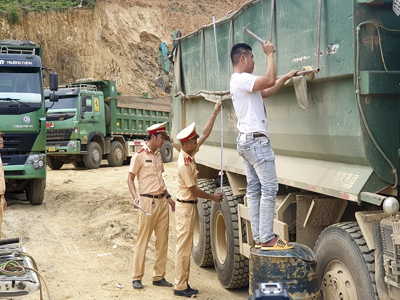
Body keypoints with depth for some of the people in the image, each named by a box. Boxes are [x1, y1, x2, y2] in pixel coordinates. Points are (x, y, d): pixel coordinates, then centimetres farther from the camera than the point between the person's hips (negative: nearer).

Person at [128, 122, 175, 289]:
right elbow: (130, 179, -7)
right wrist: (135, 198, -20)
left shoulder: (158, 154, 15)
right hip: (148, 202, -7)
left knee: (162, 241, 8)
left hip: (162, 201, 7)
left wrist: (168, 196, 20)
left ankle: (159, 277, 15)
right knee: (143, 240, -2)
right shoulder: (139, 155, -7)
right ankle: (137, 278, 6)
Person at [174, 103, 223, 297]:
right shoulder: (184, 164, -23)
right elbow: (194, 190, -18)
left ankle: (183, 284, 22)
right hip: (185, 206, -10)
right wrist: (212, 197, -6)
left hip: (190, 206, 10)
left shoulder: (190, 153, 3)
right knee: (183, 247, -4)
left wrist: (215, 114, 9)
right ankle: (180, 287, 3)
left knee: (187, 246, 14)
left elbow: (205, 134, 12)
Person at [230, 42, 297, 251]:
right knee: (269, 188, -9)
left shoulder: (239, 82, 21)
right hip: (256, 140, -11)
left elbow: (267, 91, 27)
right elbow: (269, 80, -24)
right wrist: (269, 54, -12)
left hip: (246, 141, 11)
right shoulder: (242, 79, -12)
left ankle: (258, 237, 11)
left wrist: (286, 77, 26)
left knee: (254, 190, 8)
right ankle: (267, 238, -8)